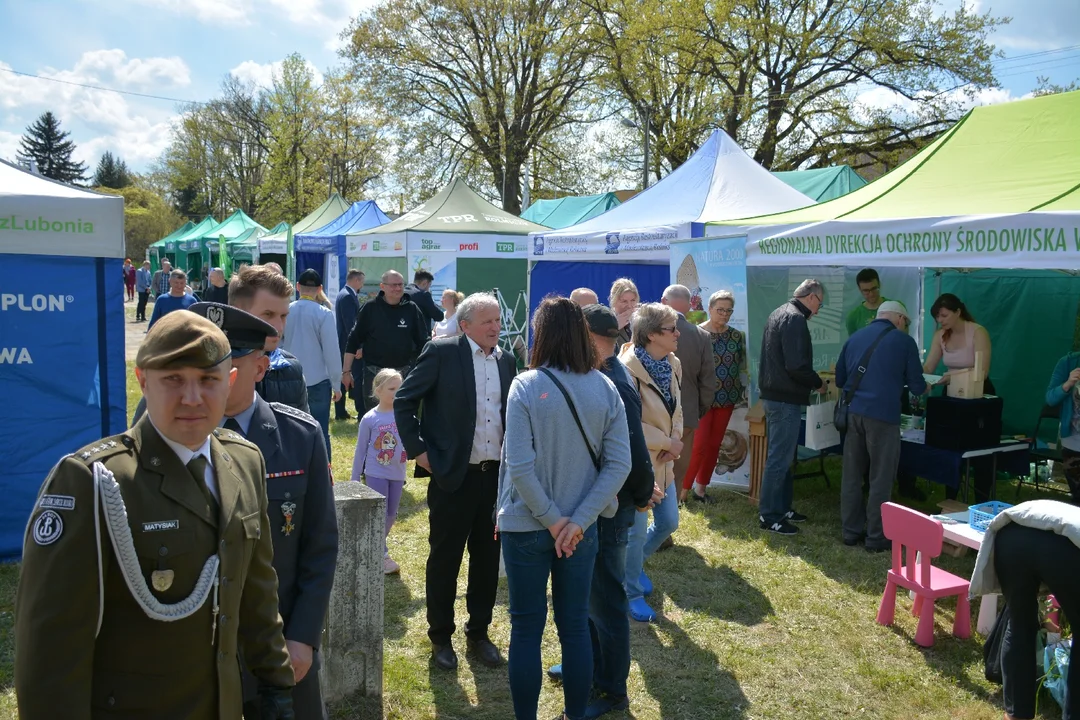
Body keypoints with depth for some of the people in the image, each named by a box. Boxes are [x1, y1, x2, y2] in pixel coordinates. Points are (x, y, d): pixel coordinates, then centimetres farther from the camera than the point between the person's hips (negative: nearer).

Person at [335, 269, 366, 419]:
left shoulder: (343, 294, 15)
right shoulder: (348, 296, -17)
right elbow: (350, 323, -22)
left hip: (343, 344, 10)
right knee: (358, 376, -6)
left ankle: (340, 411, 15)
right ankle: (362, 412, -4)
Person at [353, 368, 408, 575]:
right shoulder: (370, 419, -11)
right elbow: (361, 451, -3)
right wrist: (355, 479, 0)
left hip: (397, 474, 4)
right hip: (376, 474, -4)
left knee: (391, 515, 14)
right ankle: (382, 555, 12)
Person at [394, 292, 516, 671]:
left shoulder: (506, 361, 8)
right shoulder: (442, 352, -8)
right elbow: (404, 400, -6)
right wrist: (417, 450, -9)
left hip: (496, 475, 5)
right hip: (452, 475, -5)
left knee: (488, 559, 13)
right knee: (444, 559, 7)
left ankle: (478, 633, 29)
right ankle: (440, 637, 24)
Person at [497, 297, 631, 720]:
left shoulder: (526, 386, -14)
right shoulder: (605, 389, -4)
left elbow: (520, 466, -19)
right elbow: (618, 465, -8)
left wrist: (551, 518, -9)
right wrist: (578, 521, -9)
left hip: (526, 526, -3)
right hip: (580, 527, 3)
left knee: (527, 628, 10)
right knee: (575, 626, 15)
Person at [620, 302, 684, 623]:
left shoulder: (673, 364, 1)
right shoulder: (628, 369, -24)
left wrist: (675, 441, -6)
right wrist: (668, 442, -15)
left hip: (663, 461, 8)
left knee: (668, 523, 16)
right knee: (637, 531, 1)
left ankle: (635, 563, 43)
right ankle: (632, 594, 21)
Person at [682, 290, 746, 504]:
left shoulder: (737, 336, 5)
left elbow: (743, 366, 12)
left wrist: (745, 391, 6)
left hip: (726, 398, 5)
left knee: (715, 444, 10)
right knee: (699, 444, -8)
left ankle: (701, 487, 22)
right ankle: (683, 488, 4)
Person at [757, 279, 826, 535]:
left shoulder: (779, 313, 15)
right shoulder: (795, 319, -17)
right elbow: (797, 366, -25)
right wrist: (817, 383, -8)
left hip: (773, 394, 10)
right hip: (786, 399, -10)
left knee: (781, 455, 18)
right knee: (779, 458, -4)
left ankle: (782, 507, 27)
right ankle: (769, 516, 3)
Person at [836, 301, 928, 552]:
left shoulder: (855, 337, 15)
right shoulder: (904, 341, 2)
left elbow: (839, 379, 20)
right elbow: (916, 386, 5)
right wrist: (925, 387, 27)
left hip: (853, 412, 5)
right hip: (882, 415, -5)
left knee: (851, 475, 12)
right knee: (881, 479, 3)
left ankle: (851, 531, 20)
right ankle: (876, 538, 8)